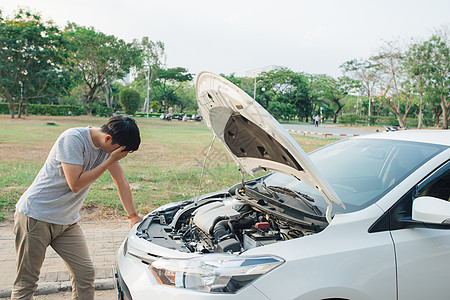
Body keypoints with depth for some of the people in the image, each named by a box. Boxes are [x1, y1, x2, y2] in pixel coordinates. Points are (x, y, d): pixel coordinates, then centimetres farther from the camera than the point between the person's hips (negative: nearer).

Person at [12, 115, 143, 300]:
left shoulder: (109, 147, 0)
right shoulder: (72, 139, -22)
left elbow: (121, 182, 7)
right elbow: (75, 184, -25)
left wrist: (133, 216, 3)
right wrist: (110, 161, -22)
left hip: (67, 222, 7)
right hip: (35, 216, -6)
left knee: (85, 272, 0)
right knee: (26, 281, 3)